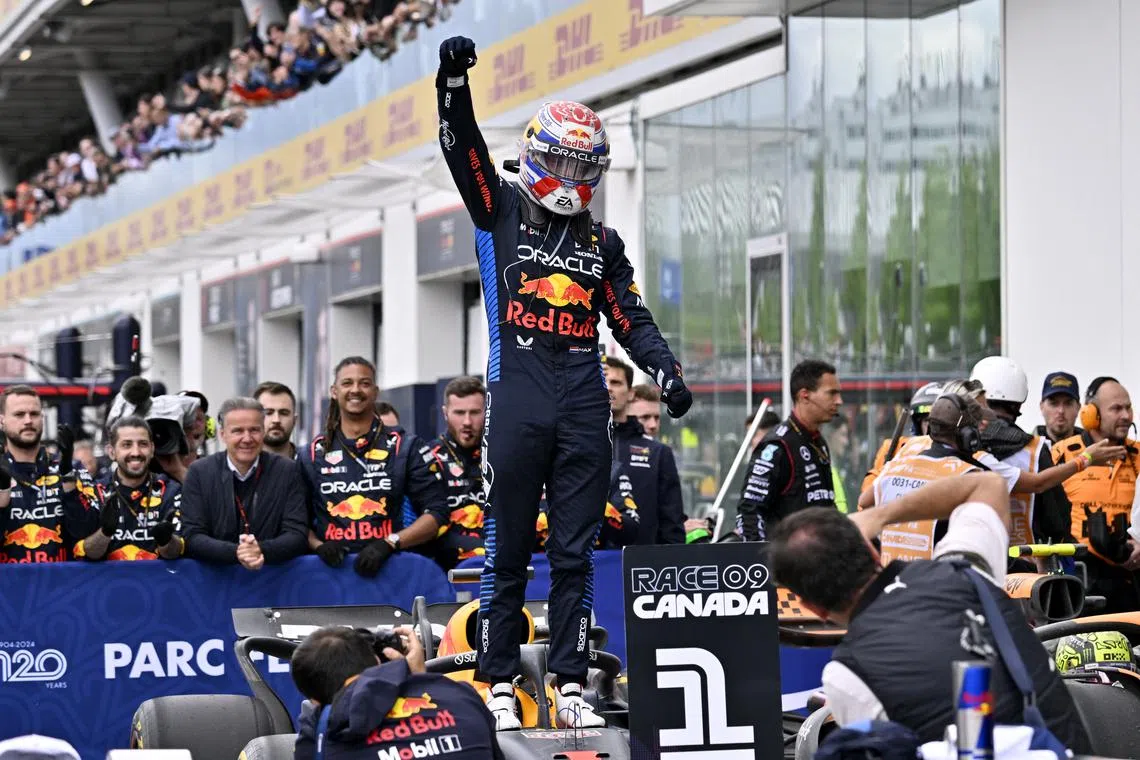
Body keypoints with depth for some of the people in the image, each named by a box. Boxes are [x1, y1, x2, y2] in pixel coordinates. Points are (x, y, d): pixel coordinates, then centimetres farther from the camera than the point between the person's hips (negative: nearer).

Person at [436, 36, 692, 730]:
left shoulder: (602, 243, 16)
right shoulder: (503, 213, 8)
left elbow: (633, 319, 14)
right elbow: (463, 151, -5)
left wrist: (667, 372, -2)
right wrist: (455, 81, -18)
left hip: (583, 409, 3)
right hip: (517, 403, -3)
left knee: (575, 555, 4)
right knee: (508, 551, 1)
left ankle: (571, 685, 8)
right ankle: (499, 685, 8)